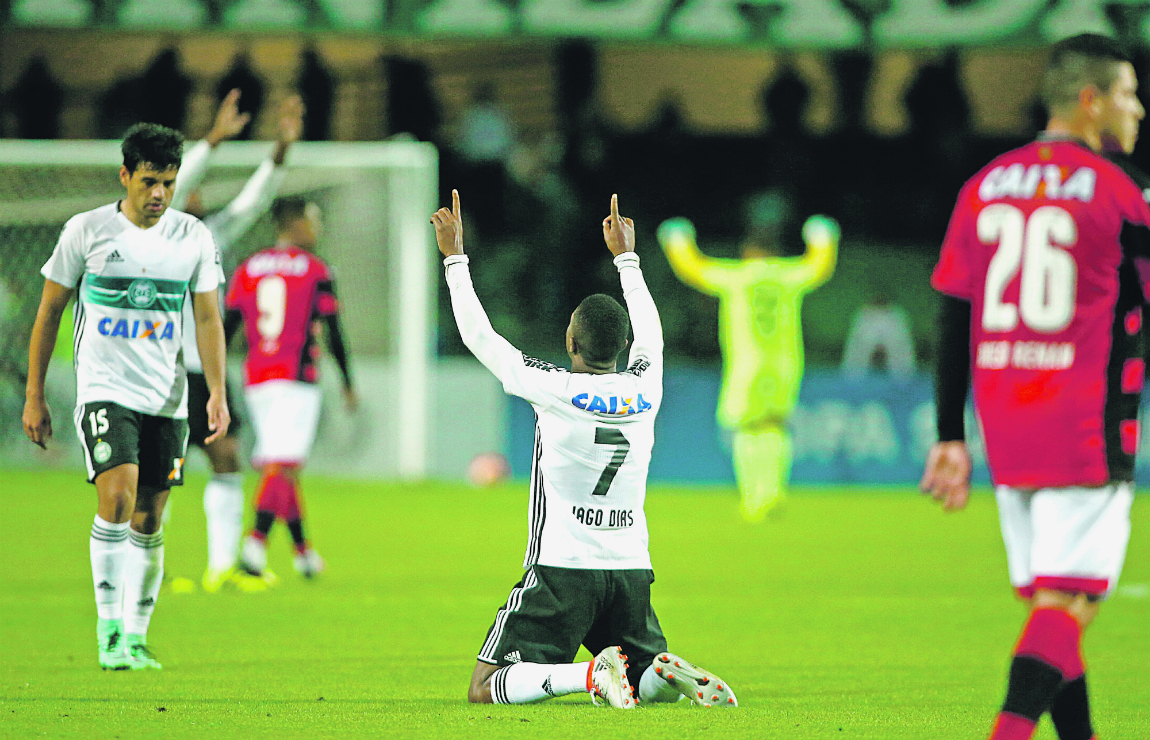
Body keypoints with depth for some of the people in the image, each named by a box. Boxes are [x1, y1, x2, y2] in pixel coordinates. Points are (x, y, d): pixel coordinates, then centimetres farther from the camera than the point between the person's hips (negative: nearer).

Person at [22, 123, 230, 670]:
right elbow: (49, 312, 3)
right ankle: (109, 629, -16)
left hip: (166, 398, 3)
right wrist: (34, 395, 2)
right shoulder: (87, 231, -3)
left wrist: (217, 392, -7)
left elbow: (207, 318, 6)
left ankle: (135, 640, 15)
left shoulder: (193, 237, 3)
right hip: (104, 391, -3)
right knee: (118, 496, -21)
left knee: (149, 520, 6)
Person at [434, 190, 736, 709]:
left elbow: (480, 337, -2)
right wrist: (626, 257, 36)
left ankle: (592, 674, -27)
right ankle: (674, 674, -13)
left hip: (562, 569, -5)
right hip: (631, 570, 5)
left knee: (486, 689, -4)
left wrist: (455, 257, 7)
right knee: (649, 682, 22)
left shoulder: (556, 389, -12)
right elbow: (650, 334, 24)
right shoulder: (644, 390, 2)